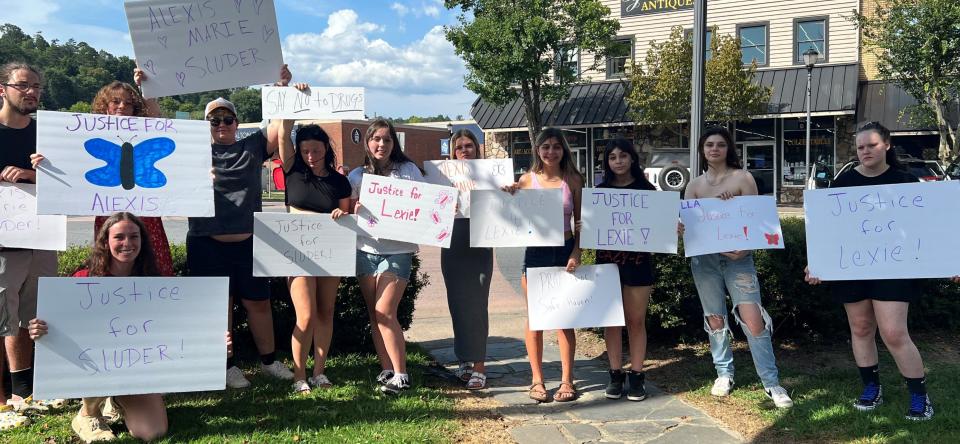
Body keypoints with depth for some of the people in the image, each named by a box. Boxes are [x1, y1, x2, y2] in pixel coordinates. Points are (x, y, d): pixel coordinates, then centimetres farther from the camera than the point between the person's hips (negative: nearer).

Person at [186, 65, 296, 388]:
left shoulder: (252, 148, 8)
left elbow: (281, 126, 0)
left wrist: (283, 89, -10)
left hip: (248, 243, 2)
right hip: (207, 244, -2)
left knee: (258, 302, 10)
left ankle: (269, 359, 25)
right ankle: (227, 365, 17)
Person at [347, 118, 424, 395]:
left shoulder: (408, 170, 3)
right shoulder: (357, 175, 9)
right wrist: (353, 211, -14)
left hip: (397, 250, -4)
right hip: (365, 249, 4)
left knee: (385, 312, -11)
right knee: (374, 314, 6)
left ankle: (400, 375, -4)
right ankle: (386, 370, 15)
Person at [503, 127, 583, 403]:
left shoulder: (573, 180, 2)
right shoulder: (527, 180, 2)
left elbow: (580, 222, 4)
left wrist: (576, 253, -7)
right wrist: (509, 197, -11)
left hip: (565, 251, 0)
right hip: (535, 252, 0)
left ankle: (567, 380, 14)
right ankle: (537, 380, 15)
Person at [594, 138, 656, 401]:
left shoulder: (646, 189, 4)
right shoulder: (600, 190, 9)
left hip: (638, 260, -2)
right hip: (607, 259, 2)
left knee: (636, 320, 3)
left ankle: (636, 376, 10)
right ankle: (615, 375, 14)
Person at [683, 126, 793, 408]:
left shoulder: (742, 178, 1)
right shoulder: (694, 186, 9)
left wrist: (742, 247, -18)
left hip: (738, 256, -3)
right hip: (704, 258, 3)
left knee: (753, 319, -11)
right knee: (715, 320, 9)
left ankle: (771, 382, -3)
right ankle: (724, 374, 25)